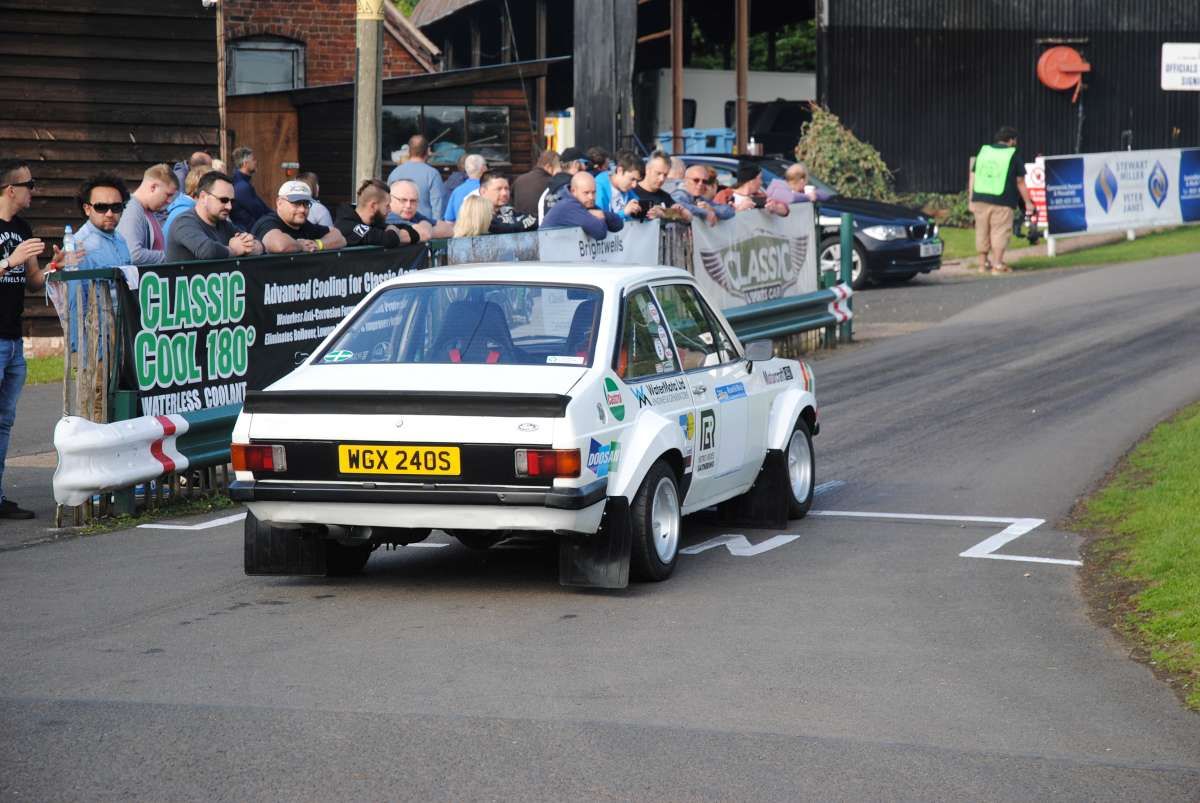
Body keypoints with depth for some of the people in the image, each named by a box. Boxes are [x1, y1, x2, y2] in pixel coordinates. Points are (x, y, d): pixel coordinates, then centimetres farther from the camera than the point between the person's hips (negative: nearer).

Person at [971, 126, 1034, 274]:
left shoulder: (983, 151, 12)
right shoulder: (1013, 155, 0)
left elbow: (973, 177, 12)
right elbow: (1020, 182, 0)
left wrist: (972, 200, 16)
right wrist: (1028, 202, 7)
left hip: (980, 199, 4)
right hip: (1002, 201, -4)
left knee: (982, 232, 12)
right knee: (1000, 232, 0)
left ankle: (983, 263, 20)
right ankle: (997, 264, -4)